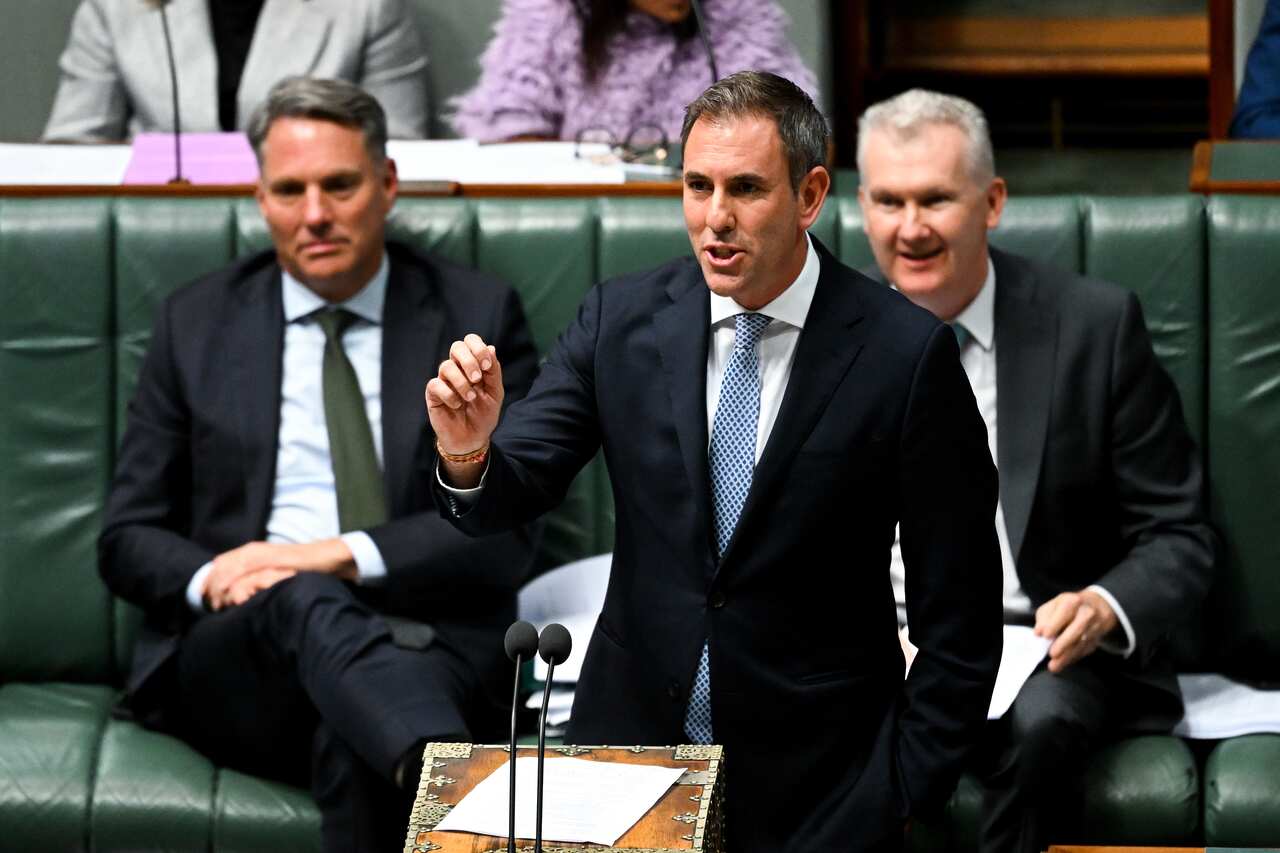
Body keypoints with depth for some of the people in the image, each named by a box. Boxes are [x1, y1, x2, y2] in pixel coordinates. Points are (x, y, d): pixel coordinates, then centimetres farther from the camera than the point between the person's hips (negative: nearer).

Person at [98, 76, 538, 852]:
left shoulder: (478, 316, 10)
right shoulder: (197, 324, 15)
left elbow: (507, 532, 1)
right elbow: (129, 539, 14)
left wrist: (347, 554, -14)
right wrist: (212, 577, -10)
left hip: (430, 637, 0)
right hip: (233, 656, 0)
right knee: (304, 600, -39)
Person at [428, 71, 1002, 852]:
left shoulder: (906, 353, -12)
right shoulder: (623, 318, -3)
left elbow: (960, 605, -7)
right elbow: (509, 495, -5)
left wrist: (912, 789, -6)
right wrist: (468, 449, -27)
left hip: (819, 790, -3)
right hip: (631, 741, 3)